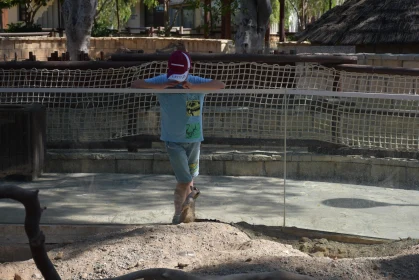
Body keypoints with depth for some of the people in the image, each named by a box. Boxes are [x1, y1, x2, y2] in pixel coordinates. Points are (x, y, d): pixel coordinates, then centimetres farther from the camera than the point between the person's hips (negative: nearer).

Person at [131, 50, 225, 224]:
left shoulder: (196, 82, -9)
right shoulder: (162, 81, -11)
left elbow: (220, 85, -24)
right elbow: (135, 85, -19)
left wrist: (193, 86, -34)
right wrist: (163, 86, -29)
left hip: (193, 139, 3)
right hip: (173, 140, -3)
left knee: (190, 178, 19)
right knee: (184, 181, -7)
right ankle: (177, 215, 11)